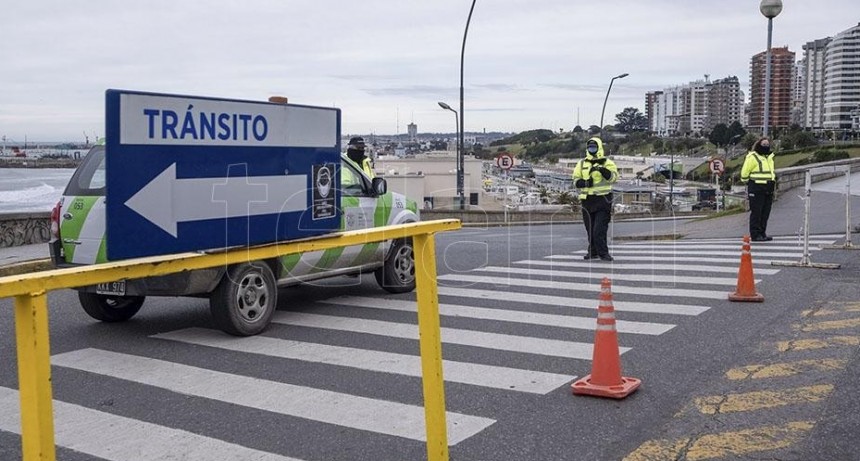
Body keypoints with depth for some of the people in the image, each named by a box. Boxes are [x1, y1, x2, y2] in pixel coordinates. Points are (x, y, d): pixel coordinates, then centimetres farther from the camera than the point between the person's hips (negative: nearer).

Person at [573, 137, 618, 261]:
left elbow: (613, 177, -16)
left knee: (599, 229, -10)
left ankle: (603, 253, -2)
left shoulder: (607, 163, 0)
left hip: (603, 199, -4)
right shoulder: (582, 163, 11)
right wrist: (585, 183, -15)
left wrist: (602, 170, -33)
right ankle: (593, 252, 21)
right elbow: (576, 180, 7)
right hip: (587, 200, 4)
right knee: (590, 228, 9)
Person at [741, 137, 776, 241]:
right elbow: (744, 172, -8)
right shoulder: (752, 157, -9)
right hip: (756, 189, -8)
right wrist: (748, 182, 0)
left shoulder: (769, 157, 17)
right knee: (756, 212, -6)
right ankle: (755, 234, -3)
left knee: (765, 213, 9)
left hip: (768, 189, 8)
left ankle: (762, 233, 17)